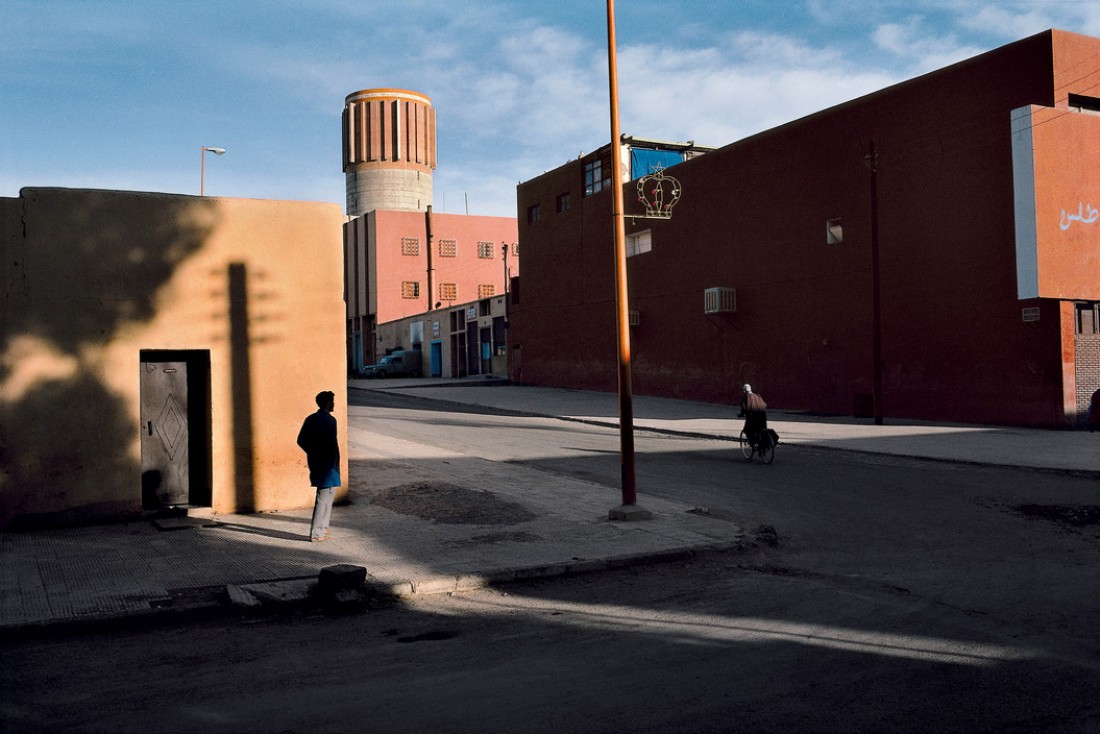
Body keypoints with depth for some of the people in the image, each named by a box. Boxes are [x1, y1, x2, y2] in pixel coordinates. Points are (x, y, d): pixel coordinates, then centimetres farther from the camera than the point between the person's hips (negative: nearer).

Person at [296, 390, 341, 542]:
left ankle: (322, 528, 24)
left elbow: (300, 440, 10)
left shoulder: (310, 419, 9)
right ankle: (316, 534, 0)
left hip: (314, 463, 8)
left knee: (328, 494, 20)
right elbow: (332, 444, -20)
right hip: (327, 465, -8)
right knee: (324, 498, -2)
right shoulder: (329, 420, -15)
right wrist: (336, 464, -9)